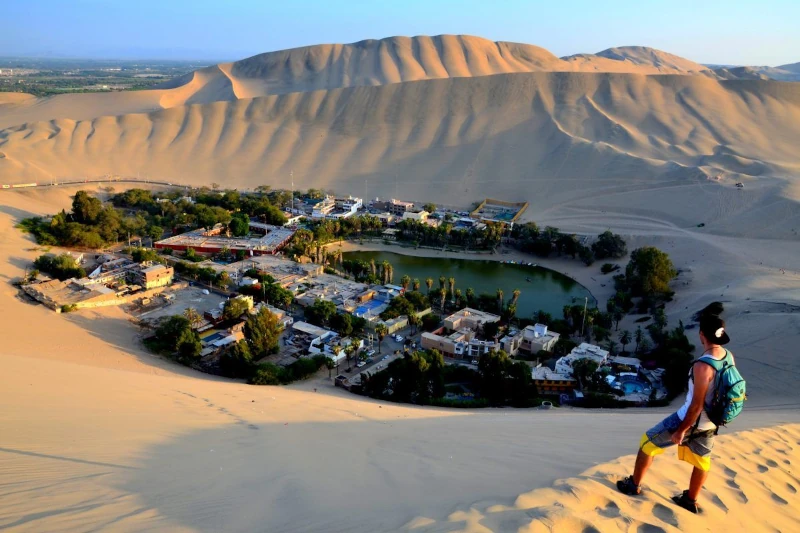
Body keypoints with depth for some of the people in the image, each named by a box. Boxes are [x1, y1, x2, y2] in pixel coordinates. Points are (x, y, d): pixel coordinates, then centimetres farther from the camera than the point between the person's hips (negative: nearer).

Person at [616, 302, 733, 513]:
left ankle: (634, 485, 23)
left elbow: (696, 405, -26)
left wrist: (681, 430, -16)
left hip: (692, 420, -7)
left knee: (648, 442, 10)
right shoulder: (729, 357, -8)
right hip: (710, 423, 7)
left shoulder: (702, 366, -33)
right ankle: (690, 500, 40)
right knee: (701, 460, 23)